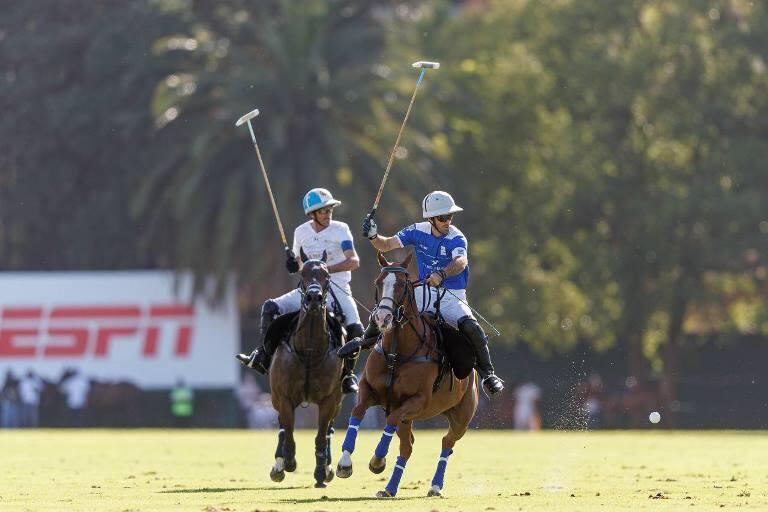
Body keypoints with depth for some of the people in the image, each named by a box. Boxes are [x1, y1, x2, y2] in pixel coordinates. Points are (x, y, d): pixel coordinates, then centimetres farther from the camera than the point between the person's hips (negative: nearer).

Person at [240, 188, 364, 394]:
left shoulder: (340, 229, -5)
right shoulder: (302, 232, 6)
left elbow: (354, 261, -17)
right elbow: (296, 265, 20)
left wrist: (327, 269, -29)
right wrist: (293, 263, -5)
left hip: (338, 289, -3)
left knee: (356, 330, -26)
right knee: (270, 308, -15)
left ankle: (348, 373, -1)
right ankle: (264, 356, -1)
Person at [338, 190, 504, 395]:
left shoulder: (456, 238, -16)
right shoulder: (419, 231, -2)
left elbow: (461, 262, -37)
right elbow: (386, 245, 5)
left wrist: (442, 274, -57)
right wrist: (373, 236, -17)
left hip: (451, 297, -4)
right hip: (424, 294, 4)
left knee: (470, 326, -31)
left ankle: (488, 373, -17)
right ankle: (367, 339, 29)